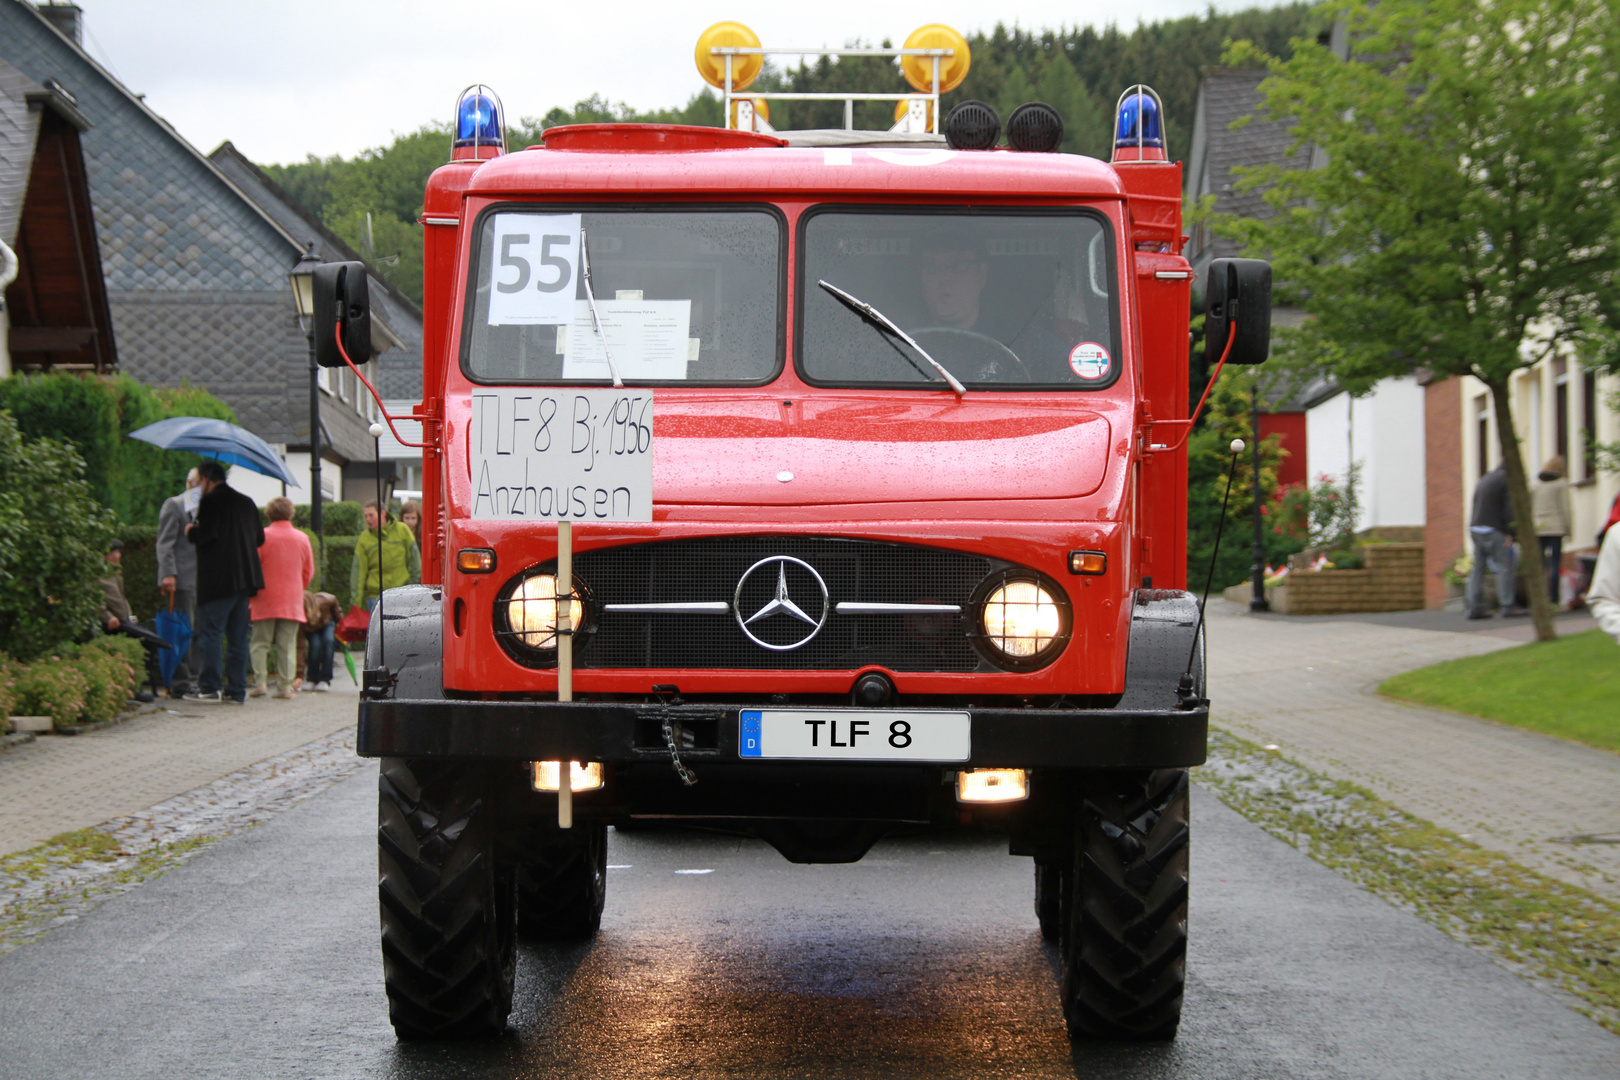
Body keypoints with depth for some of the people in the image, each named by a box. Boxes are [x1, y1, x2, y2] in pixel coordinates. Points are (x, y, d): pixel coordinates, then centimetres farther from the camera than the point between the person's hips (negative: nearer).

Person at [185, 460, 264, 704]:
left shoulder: (210, 501, -8)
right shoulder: (246, 502, 15)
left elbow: (206, 535, -18)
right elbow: (259, 537, 18)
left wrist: (191, 532, 2)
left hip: (218, 580, -7)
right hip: (245, 579, 7)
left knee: (209, 633, -3)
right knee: (237, 636, 9)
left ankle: (210, 687, -7)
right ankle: (236, 690, 9)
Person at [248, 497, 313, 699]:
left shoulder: (262, 536, -6)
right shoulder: (302, 539, 5)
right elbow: (309, 572, 11)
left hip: (265, 600, -2)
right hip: (292, 602, 2)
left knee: (261, 644, 4)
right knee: (287, 646, 4)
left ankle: (261, 682, -5)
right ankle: (286, 686, 0)